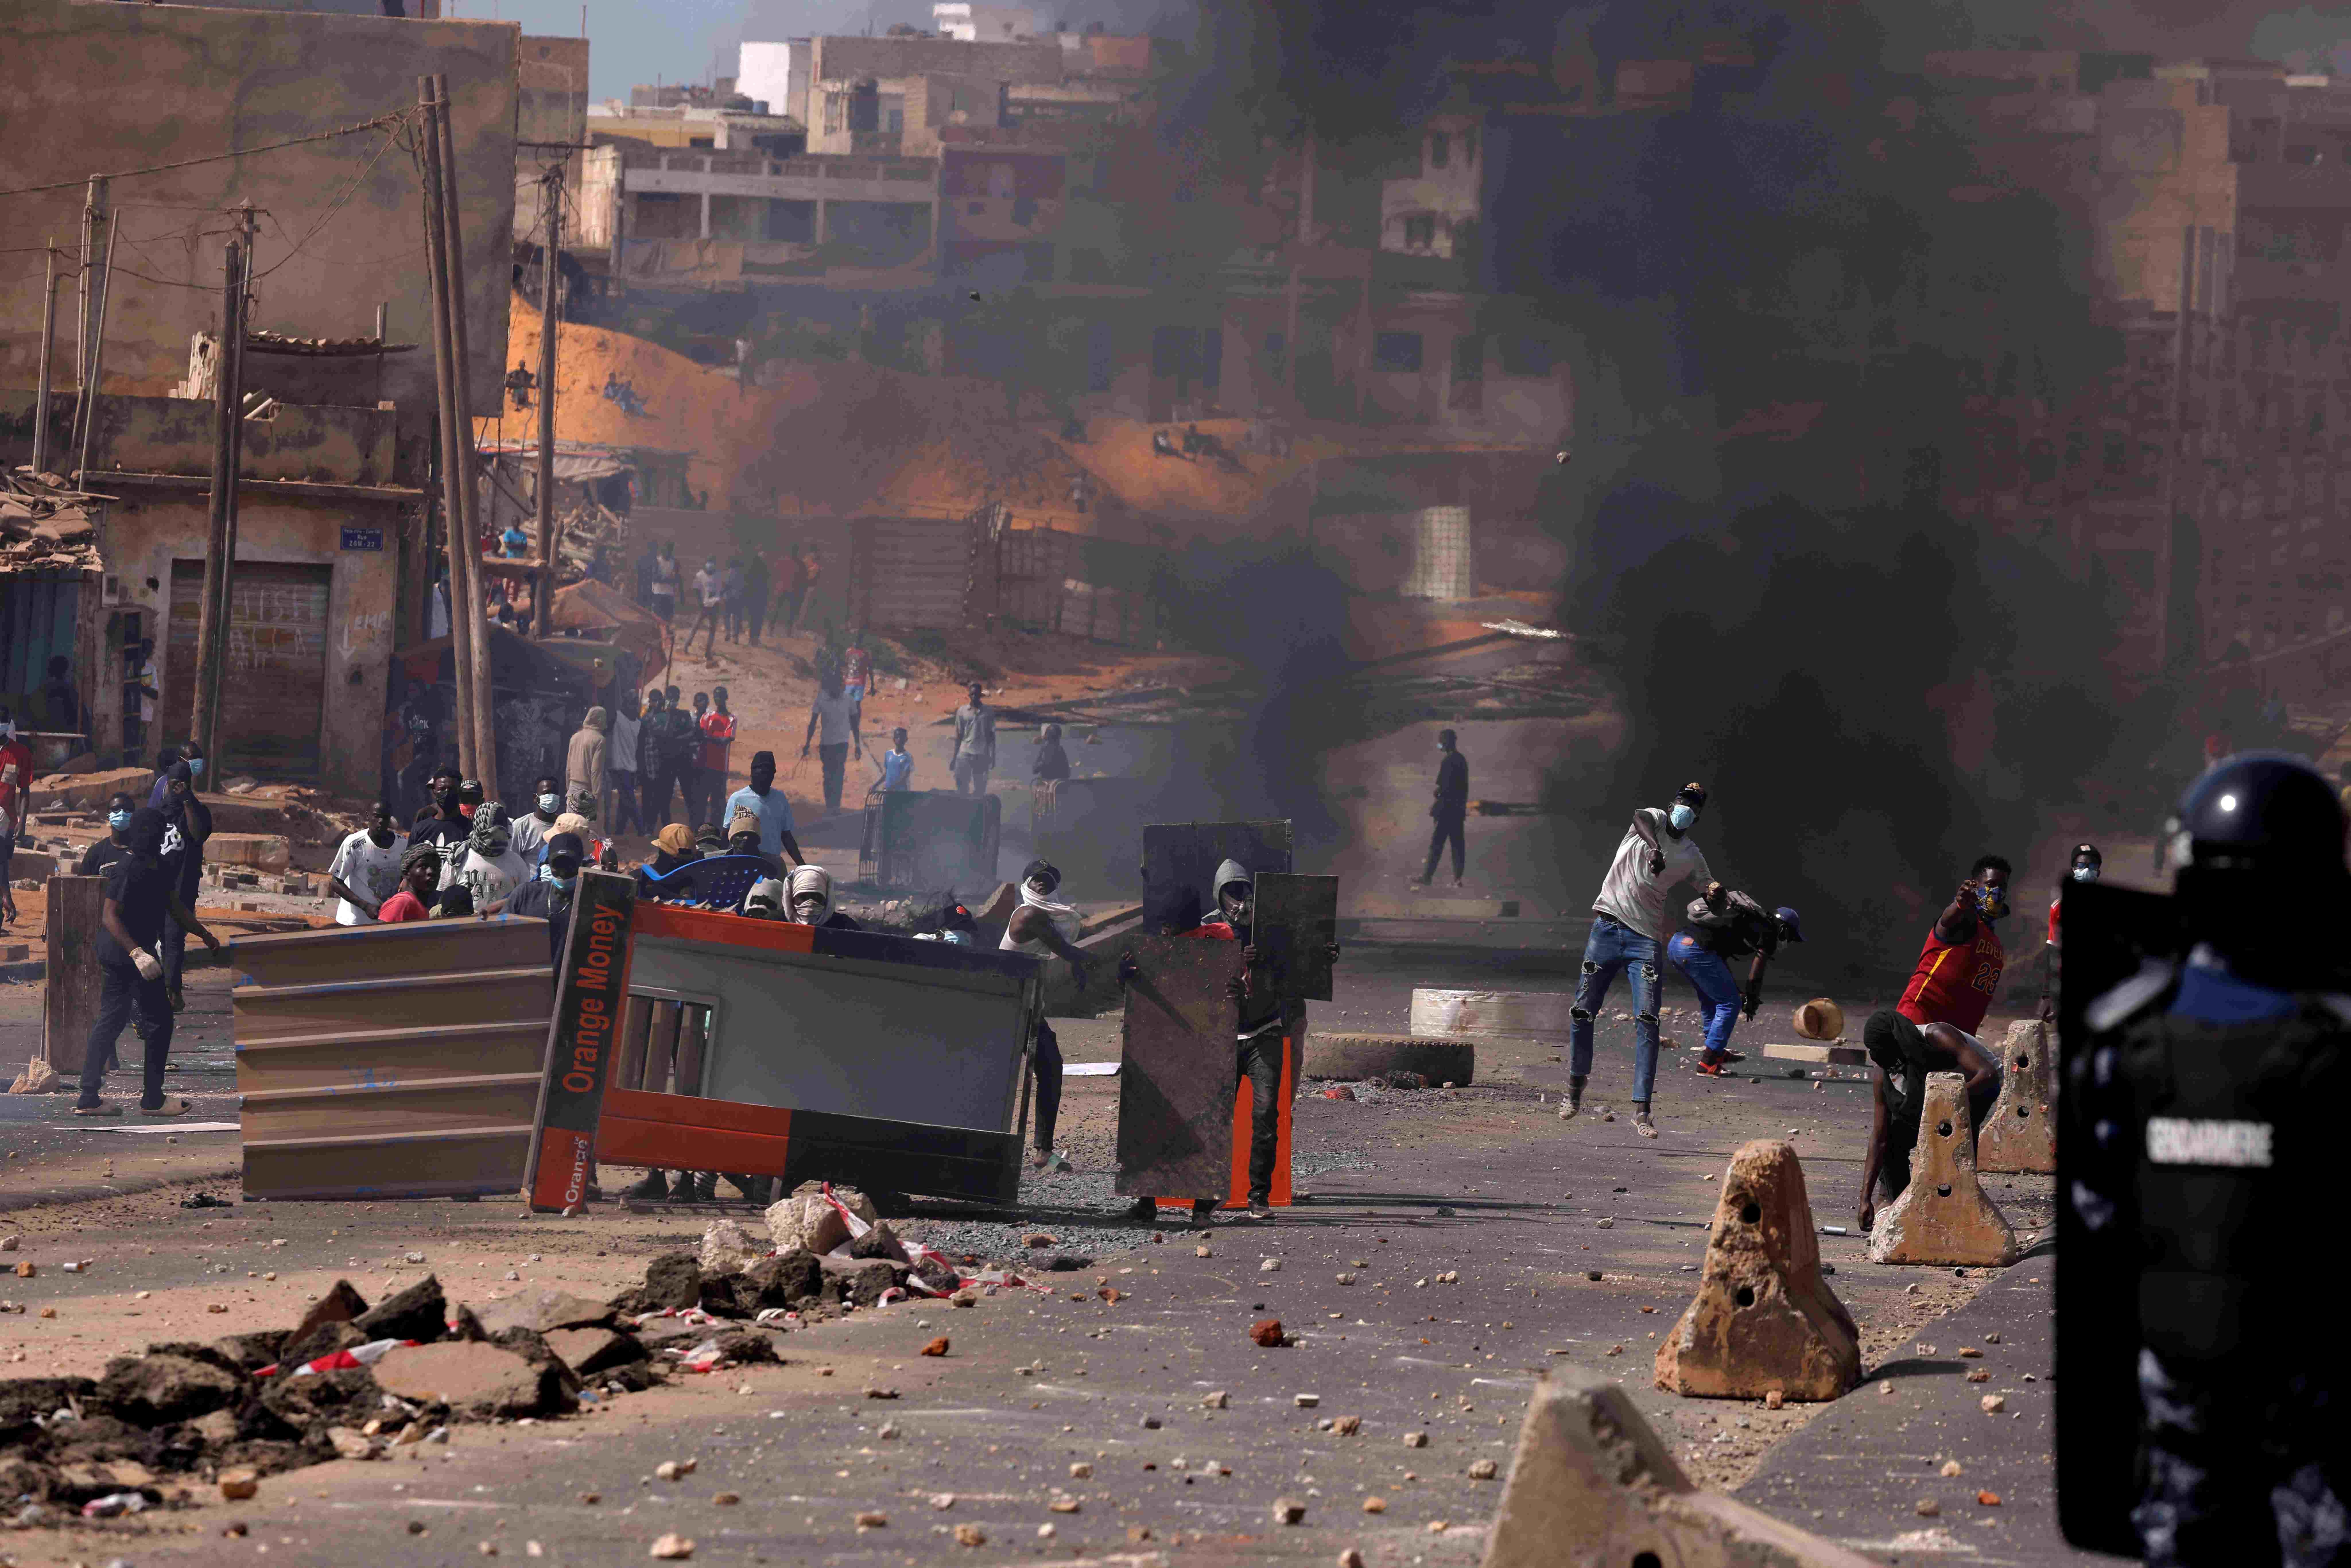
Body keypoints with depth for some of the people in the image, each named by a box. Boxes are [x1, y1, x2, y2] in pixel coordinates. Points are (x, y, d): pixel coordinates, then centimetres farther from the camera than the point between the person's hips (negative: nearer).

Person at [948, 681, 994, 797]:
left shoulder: (988, 712, 4)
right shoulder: (962, 711, 5)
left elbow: (991, 735, 6)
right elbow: (959, 735, 8)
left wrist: (993, 756, 1)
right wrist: (954, 757, 5)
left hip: (982, 755, 0)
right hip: (965, 753, 0)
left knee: (980, 788, 3)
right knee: (962, 788, -2)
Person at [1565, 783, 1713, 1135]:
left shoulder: (1691, 857, 12)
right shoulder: (1655, 819, 5)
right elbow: (1641, 818, -20)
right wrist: (1655, 848, -40)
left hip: (1647, 938, 1)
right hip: (1608, 927, -1)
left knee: (1647, 1021, -11)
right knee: (1582, 1013, 2)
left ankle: (1641, 1112, -13)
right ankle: (1575, 1090, 24)